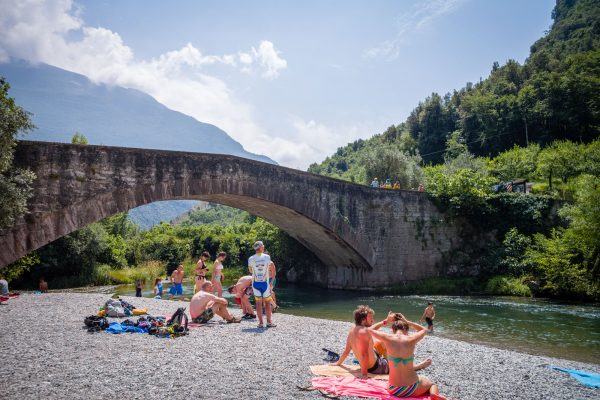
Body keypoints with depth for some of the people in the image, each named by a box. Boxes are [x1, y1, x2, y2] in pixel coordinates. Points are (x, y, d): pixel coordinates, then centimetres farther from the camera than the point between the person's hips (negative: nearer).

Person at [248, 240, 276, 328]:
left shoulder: (251, 259, -5)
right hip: (265, 282, -1)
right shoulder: (267, 257, -7)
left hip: (255, 283, 1)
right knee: (267, 302, 9)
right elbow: (268, 267, 6)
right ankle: (269, 322, 11)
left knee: (258, 303, 6)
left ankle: (260, 322, 7)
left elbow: (250, 271, 6)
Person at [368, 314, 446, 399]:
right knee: (431, 383, 34)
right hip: (412, 389, -1)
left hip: (394, 390, 1)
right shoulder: (411, 339, -8)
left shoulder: (388, 338, -9)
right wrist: (407, 322, 19)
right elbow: (424, 330, 16)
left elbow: (370, 330, 11)